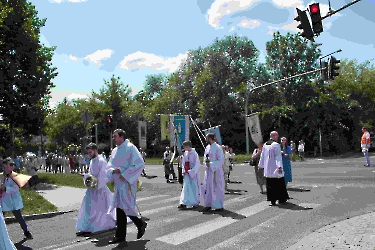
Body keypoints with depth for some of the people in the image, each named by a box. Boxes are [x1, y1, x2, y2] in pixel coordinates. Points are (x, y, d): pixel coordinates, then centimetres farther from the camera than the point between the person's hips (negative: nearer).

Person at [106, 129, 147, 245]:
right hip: (118, 183, 7)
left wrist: (124, 173, -17)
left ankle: (140, 223, 13)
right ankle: (120, 236, 15)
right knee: (119, 208, 8)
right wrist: (113, 171, -9)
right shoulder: (115, 150, 14)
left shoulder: (130, 148, -9)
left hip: (127, 183, -7)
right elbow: (109, 166, 15)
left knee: (122, 207, -10)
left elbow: (140, 163, -16)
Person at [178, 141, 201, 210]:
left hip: (194, 174, -5)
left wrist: (190, 171, -16)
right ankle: (184, 204, -3)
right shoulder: (185, 153, 6)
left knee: (194, 188, 5)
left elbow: (197, 165, -14)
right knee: (186, 188, -1)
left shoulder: (194, 154, -13)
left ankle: (196, 203, 21)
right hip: (187, 174, 5)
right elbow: (183, 163, 15)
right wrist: (184, 171, 2)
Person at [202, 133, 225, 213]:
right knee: (208, 188, 7)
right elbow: (205, 159, 16)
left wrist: (211, 164, -19)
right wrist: (206, 161, -8)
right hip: (208, 171, 7)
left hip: (216, 171, -7)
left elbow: (221, 160, -14)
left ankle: (220, 206, 11)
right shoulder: (207, 148, 11)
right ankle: (208, 205, 15)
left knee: (217, 188, 0)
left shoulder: (218, 148, -11)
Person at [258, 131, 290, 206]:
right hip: (275, 168, -6)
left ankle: (272, 200, 8)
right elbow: (278, 157, -20)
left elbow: (262, 156, 14)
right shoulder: (276, 145, -13)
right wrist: (279, 166, -26)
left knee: (270, 185, 8)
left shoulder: (265, 145, 7)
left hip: (267, 169, 6)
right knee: (279, 183, 7)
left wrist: (260, 165, 22)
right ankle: (281, 199, 16)